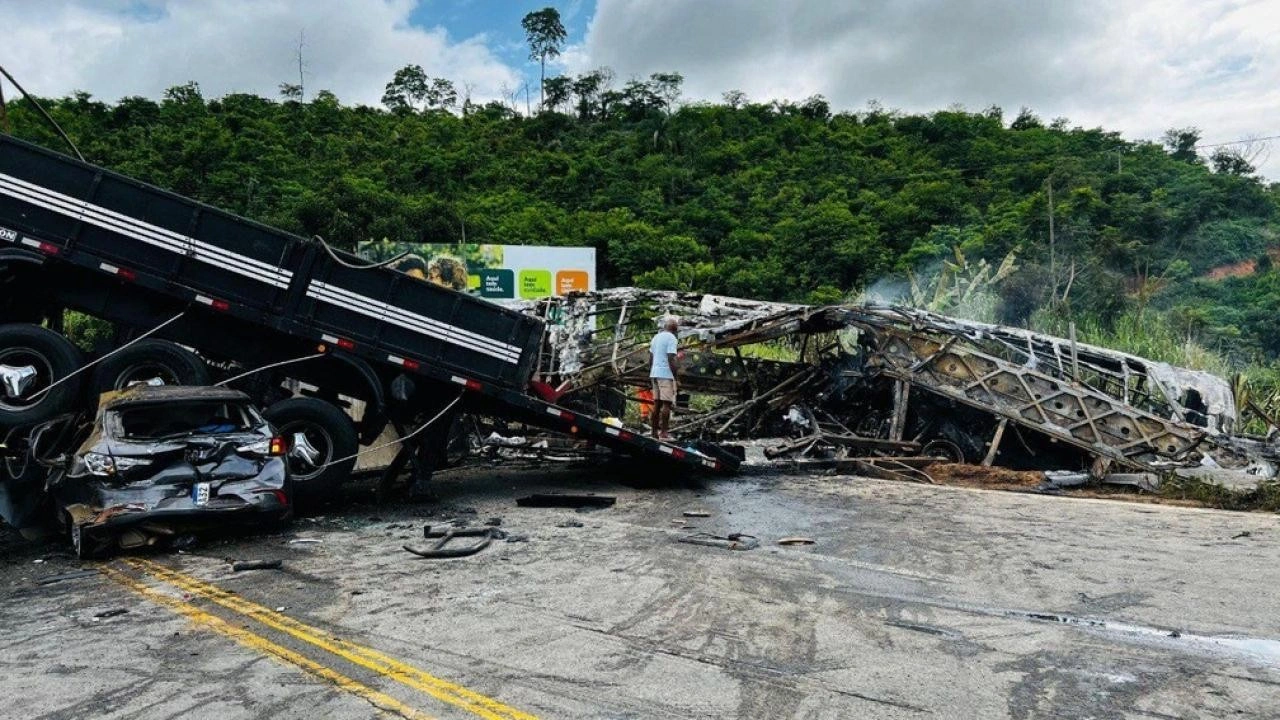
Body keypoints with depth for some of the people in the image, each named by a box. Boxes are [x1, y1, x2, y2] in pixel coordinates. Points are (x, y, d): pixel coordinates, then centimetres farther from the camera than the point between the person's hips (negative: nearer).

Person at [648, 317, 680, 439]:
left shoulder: (655, 337, 16)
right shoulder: (671, 338, -9)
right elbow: (671, 359, -16)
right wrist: (676, 375, -13)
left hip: (655, 374, 8)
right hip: (666, 374, -8)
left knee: (657, 403, 11)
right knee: (667, 403, -6)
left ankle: (655, 431, 13)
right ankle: (663, 432, -8)